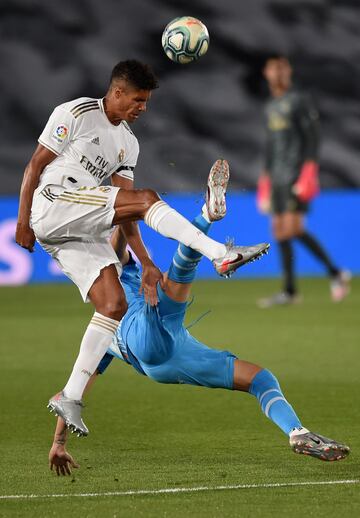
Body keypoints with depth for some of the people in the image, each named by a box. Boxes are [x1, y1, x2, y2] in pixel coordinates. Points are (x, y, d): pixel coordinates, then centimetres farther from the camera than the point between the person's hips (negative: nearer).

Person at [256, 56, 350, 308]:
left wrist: (309, 169, -19)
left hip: (297, 173, -8)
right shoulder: (272, 107, 19)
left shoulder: (300, 101, -4)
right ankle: (290, 291, 3)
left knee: (292, 228, -17)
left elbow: (313, 136, -10)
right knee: (280, 230, 1)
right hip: (278, 176, 8)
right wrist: (266, 178, 23)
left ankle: (335, 273, -7)